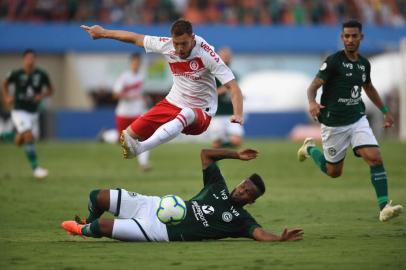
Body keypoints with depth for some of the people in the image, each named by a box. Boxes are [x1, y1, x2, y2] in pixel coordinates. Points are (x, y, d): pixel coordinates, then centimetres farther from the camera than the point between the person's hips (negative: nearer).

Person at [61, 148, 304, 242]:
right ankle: (88, 226, 35)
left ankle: (85, 230, 19)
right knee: (99, 197, 2)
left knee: (103, 226, -19)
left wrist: (281, 239, -43)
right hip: (158, 206, 6)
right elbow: (205, 154, 15)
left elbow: (260, 233, -23)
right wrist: (237, 155, 9)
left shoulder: (240, 219, -5)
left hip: (161, 232, -6)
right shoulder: (218, 188, 10)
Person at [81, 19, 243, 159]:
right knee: (131, 133, -16)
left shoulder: (206, 54, -20)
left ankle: (138, 149, -53)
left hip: (200, 112, -6)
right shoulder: (166, 45, -8)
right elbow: (136, 38, 8)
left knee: (187, 114, -42)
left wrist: (238, 115, -40)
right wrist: (103, 33, 17)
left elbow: (232, 86, -24)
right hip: (172, 103, 6)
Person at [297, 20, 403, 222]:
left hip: (357, 119, 4)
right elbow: (314, 86, -18)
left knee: (375, 158, -17)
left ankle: (384, 207, -16)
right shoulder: (334, 61, -13)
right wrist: (312, 102, -39)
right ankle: (310, 149, 38)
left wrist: (385, 111, 27)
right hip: (334, 123, -4)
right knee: (333, 171, 8)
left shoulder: (364, 63, 6)